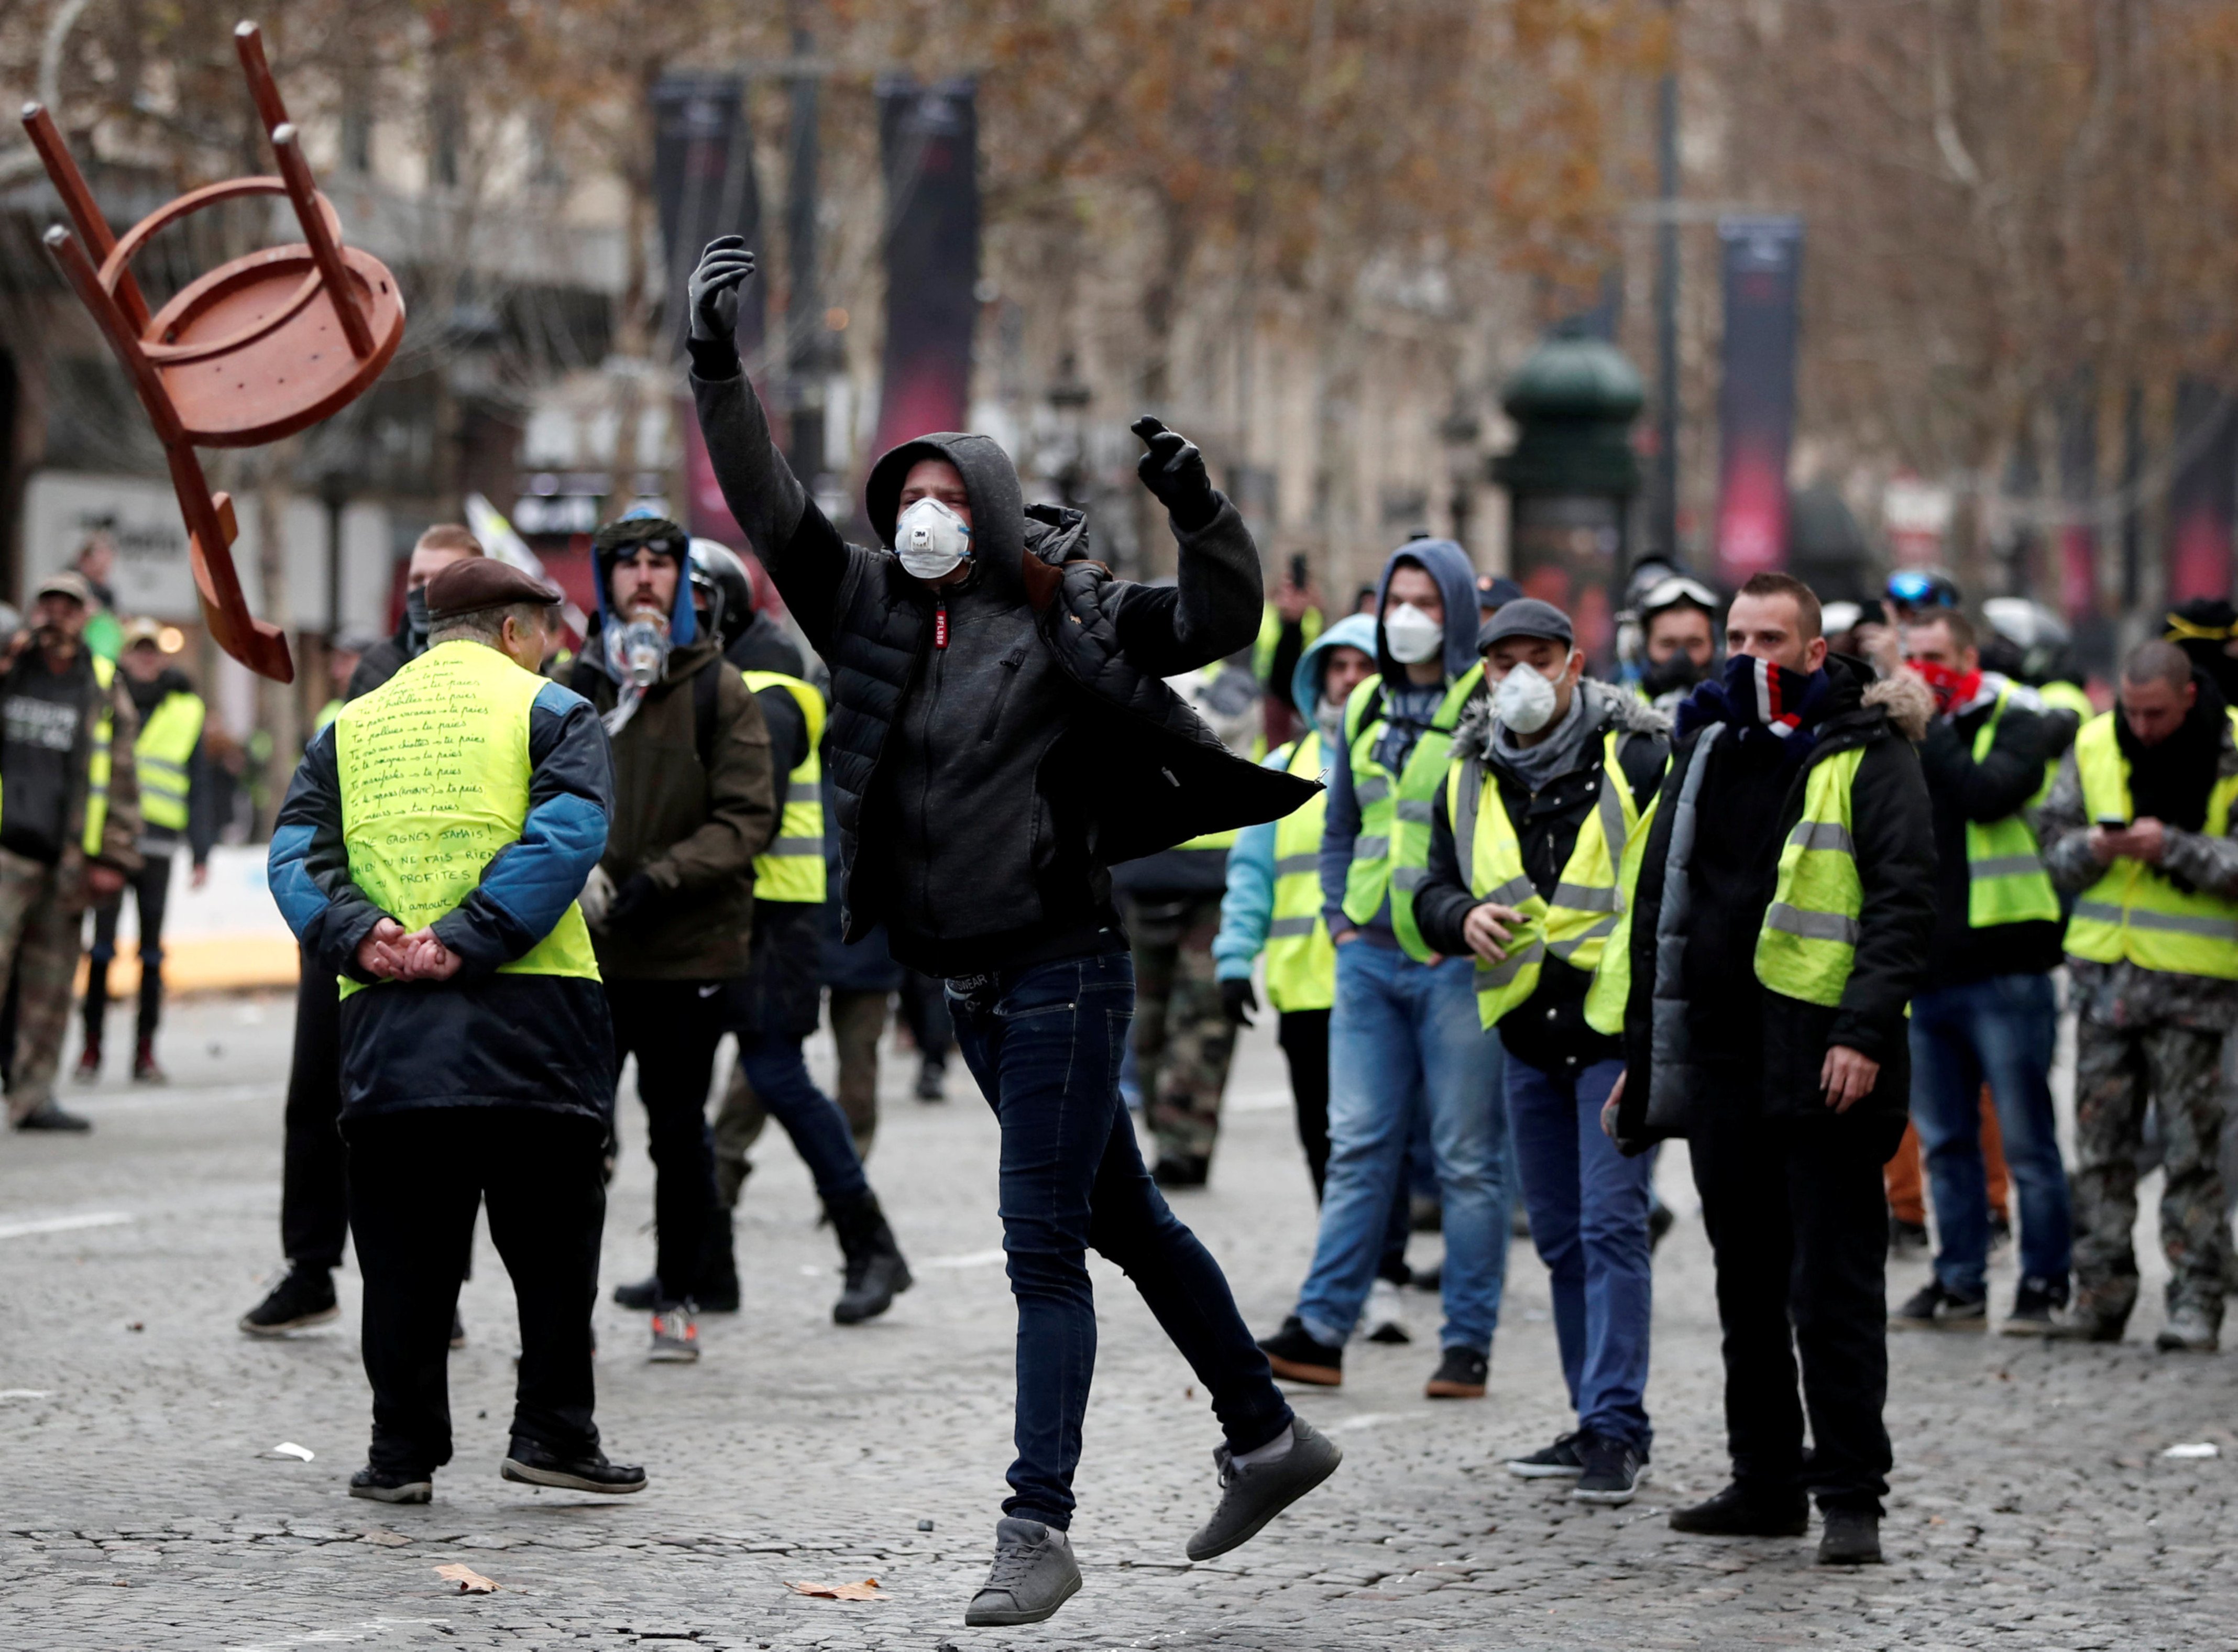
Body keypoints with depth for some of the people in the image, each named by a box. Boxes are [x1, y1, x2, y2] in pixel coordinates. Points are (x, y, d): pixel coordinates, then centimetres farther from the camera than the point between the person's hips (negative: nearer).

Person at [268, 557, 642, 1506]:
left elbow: (296, 852, 6)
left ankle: (403, 1450, 6)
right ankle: (551, 1430, 4)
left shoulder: (351, 727, 18)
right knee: (552, 1241, 6)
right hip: (529, 1017, -3)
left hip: (385, 1027, 3)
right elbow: (567, 833, -11)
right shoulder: (547, 711, 6)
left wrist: (356, 937, -7)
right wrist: (468, 941, -15)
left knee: (405, 1252, 6)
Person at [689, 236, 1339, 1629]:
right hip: (969, 982, 7)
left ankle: (1039, 1528, -8)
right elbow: (769, 506, 3)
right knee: (1125, 1221, 17)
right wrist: (718, 366, -5)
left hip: (1062, 970, -7)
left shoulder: (1063, 618, -7)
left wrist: (1199, 509, -28)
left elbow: (1222, 623, -12)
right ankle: (1269, 1437, 30)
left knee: (1042, 1246, -9)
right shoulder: (873, 612, 7)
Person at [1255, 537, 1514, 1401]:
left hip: (1456, 964, -6)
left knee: (1467, 1157, 0)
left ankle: (1468, 1344, 5)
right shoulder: (1365, 707, 14)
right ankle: (1320, 1329, 5)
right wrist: (1340, 921, 11)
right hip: (1369, 961, 6)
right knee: (1357, 1145, 5)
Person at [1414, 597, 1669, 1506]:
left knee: (1611, 1224, -12)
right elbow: (1434, 892, 15)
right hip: (1528, 1034, 6)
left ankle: (1615, 1428, -12)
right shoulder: (1467, 781, 9)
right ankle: (1598, 1422, 20)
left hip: (1619, 1029, -6)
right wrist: (1464, 918, -9)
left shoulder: (1637, 759, -7)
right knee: (1561, 1236, 11)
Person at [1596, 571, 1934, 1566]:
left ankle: (1852, 1496, -2)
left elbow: (1904, 901, -10)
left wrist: (1866, 1032, -20)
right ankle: (1766, 1483, 19)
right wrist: (1641, 1047, 19)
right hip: (1716, 1060, 6)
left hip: (1821, 1064, -6)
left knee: (1833, 1287, -6)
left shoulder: (1867, 756, -3)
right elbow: (1656, 903, 22)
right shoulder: (1705, 752, 16)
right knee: (1748, 1285, 12)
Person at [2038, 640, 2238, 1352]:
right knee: (2101, 1144, 6)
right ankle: (2100, 1294, 13)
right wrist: (2093, 849, -13)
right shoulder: (2094, 745, 5)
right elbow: (2055, 845, 9)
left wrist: (2172, 847, -21)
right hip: (2105, 969, 4)